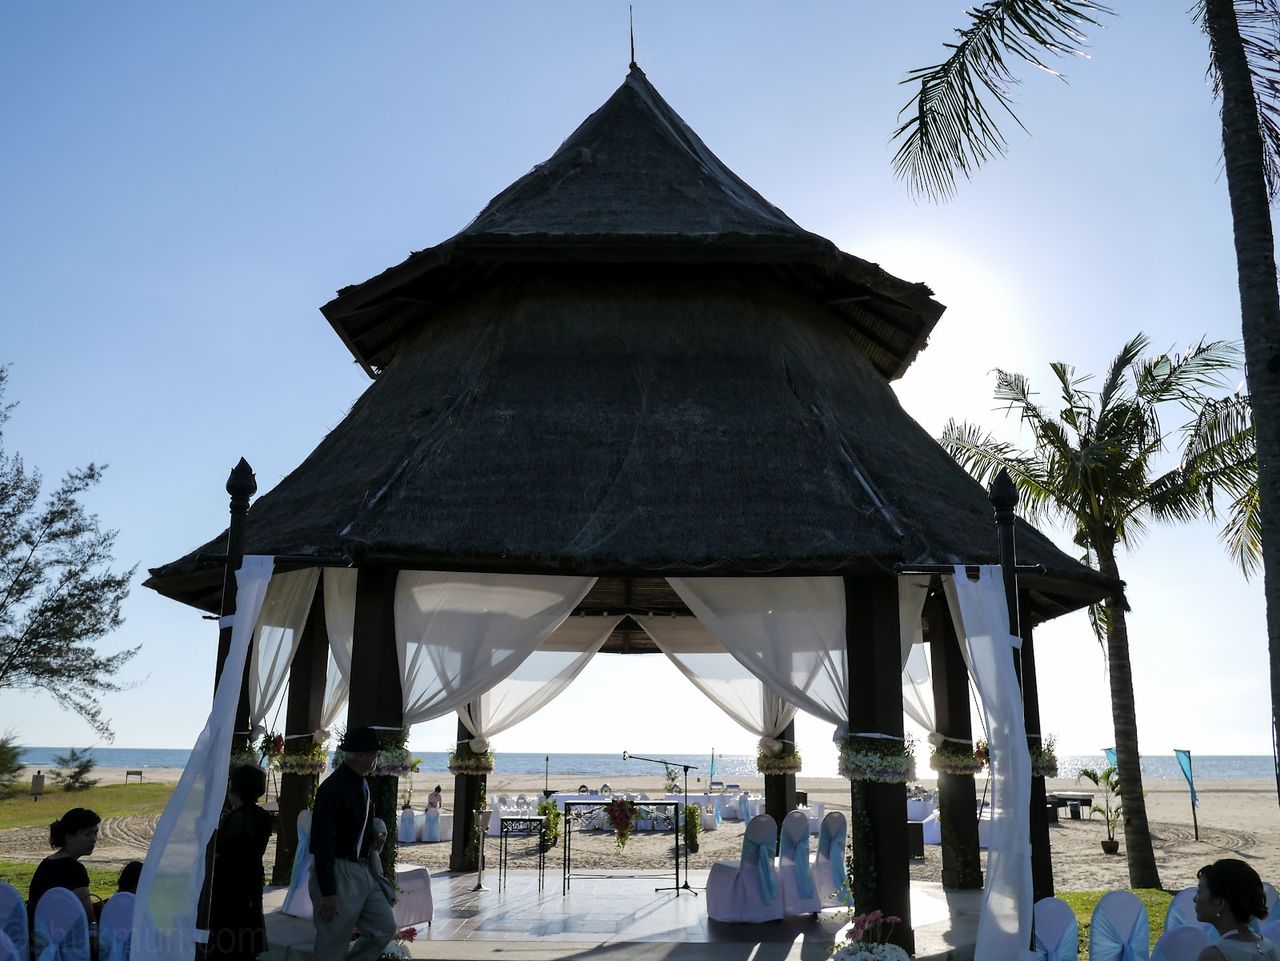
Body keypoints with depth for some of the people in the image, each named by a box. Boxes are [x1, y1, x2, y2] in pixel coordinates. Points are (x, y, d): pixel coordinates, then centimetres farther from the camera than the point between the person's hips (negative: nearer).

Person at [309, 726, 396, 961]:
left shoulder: (363, 784, 8)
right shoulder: (333, 787, -19)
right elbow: (323, 842, -21)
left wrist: (375, 837, 6)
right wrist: (328, 893, -22)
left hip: (363, 871, 9)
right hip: (337, 873, -9)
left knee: (385, 928, 11)